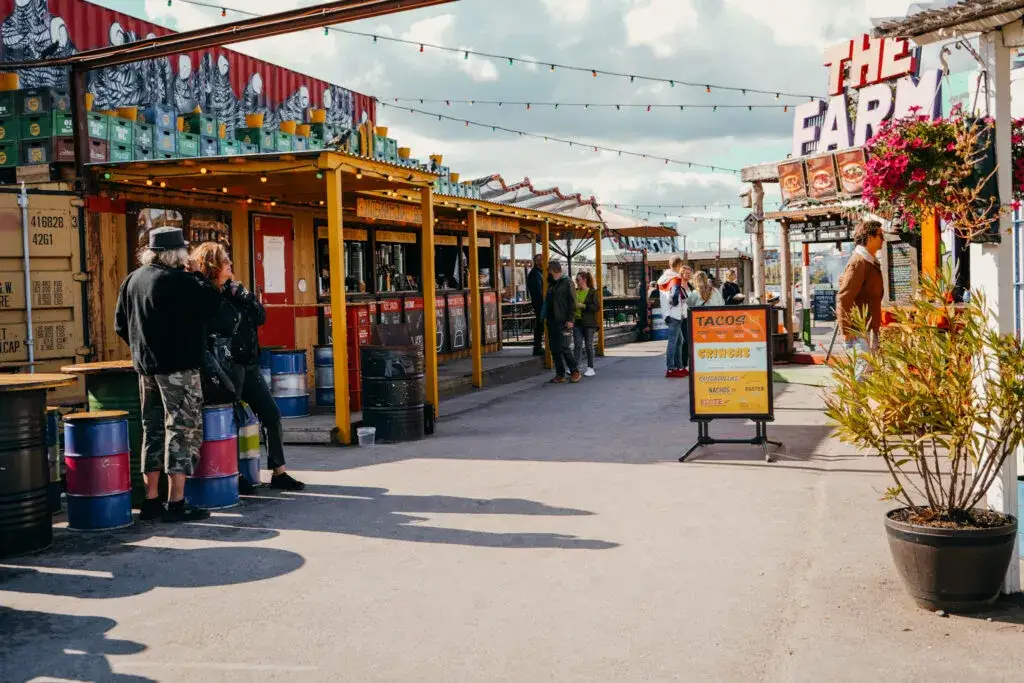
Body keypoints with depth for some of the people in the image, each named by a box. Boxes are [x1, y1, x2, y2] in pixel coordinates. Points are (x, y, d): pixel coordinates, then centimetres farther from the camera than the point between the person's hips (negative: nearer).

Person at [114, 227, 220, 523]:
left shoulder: (132, 280, 11)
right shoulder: (179, 280, -15)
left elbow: (120, 324, 14)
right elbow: (211, 306, -13)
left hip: (146, 366, 8)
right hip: (178, 365, -8)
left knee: (153, 430, 14)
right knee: (183, 429, -3)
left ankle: (151, 501, 18)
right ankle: (177, 503, -3)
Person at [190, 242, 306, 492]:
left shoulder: (232, 291, 14)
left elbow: (260, 317, 5)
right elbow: (225, 329, -22)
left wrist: (241, 292, -2)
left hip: (248, 365, 8)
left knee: (272, 414, 6)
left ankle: (279, 472, 12)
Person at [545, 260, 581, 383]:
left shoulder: (567, 283, -4)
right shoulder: (551, 284, 18)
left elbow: (572, 302, -10)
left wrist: (570, 319, -16)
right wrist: (545, 317, 14)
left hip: (563, 322, -8)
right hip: (552, 321, 8)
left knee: (564, 347, -11)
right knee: (554, 349, 6)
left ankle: (575, 371, 0)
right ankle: (560, 374, 11)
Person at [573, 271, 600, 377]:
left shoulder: (592, 292, -4)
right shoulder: (575, 292, 10)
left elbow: (597, 307, -11)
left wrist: (583, 306, -17)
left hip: (589, 323, -4)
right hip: (577, 321, 4)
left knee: (588, 345, 2)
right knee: (577, 344, 0)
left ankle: (590, 368, 9)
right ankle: (577, 365, 2)